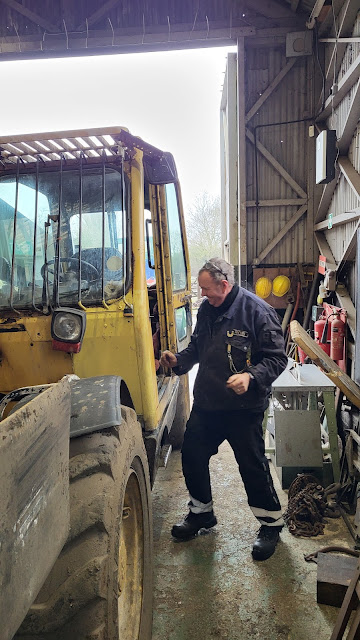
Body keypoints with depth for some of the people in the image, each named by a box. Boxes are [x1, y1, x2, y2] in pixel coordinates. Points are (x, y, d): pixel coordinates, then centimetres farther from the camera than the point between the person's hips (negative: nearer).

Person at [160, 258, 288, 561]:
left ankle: (271, 523, 28)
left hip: (243, 408, -6)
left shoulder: (257, 311, -15)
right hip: (206, 403, 7)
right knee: (192, 456, 13)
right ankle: (202, 512, 38)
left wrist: (251, 376, -29)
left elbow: (277, 358, -14)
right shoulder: (206, 309, 6)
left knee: (253, 465, 4)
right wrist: (179, 360, 3)